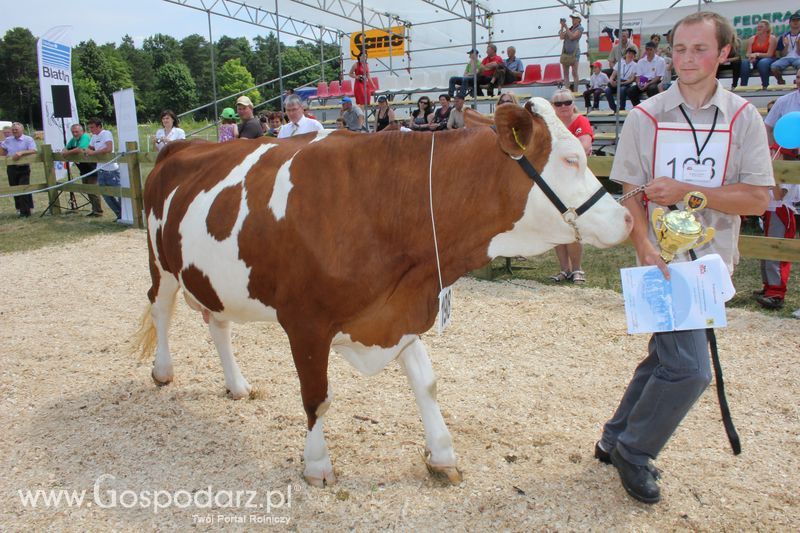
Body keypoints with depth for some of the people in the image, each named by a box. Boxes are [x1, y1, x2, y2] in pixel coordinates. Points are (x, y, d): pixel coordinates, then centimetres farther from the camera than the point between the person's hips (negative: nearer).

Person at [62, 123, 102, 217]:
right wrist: (64, 151, -7)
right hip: (83, 170, 9)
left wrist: (67, 152, -14)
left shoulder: (85, 137, -14)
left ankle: (98, 211, -3)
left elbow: (80, 150, -28)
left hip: (91, 169, -9)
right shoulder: (73, 139, 13)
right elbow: (65, 149, 18)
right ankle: (94, 210, 20)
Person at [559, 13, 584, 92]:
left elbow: (572, 37, -13)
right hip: (565, 52, 6)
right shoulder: (569, 28, 18)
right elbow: (561, 37, 6)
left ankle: (575, 91, -9)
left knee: (574, 73, -8)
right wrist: (562, 27, -1)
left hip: (574, 53, -6)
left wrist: (566, 27, -9)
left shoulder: (580, 28, 0)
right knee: (565, 74, 3)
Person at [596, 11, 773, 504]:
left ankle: (616, 440, 33)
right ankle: (633, 453, 12)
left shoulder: (744, 119, 1)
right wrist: (644, 247, -20)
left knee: (666, 358, 14)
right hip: (663, 261, -4)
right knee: (689, 370, -10)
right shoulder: (645, 117, -3)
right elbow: (629, 193, -5)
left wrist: (687, 191, -17)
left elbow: (757, 199, -6)